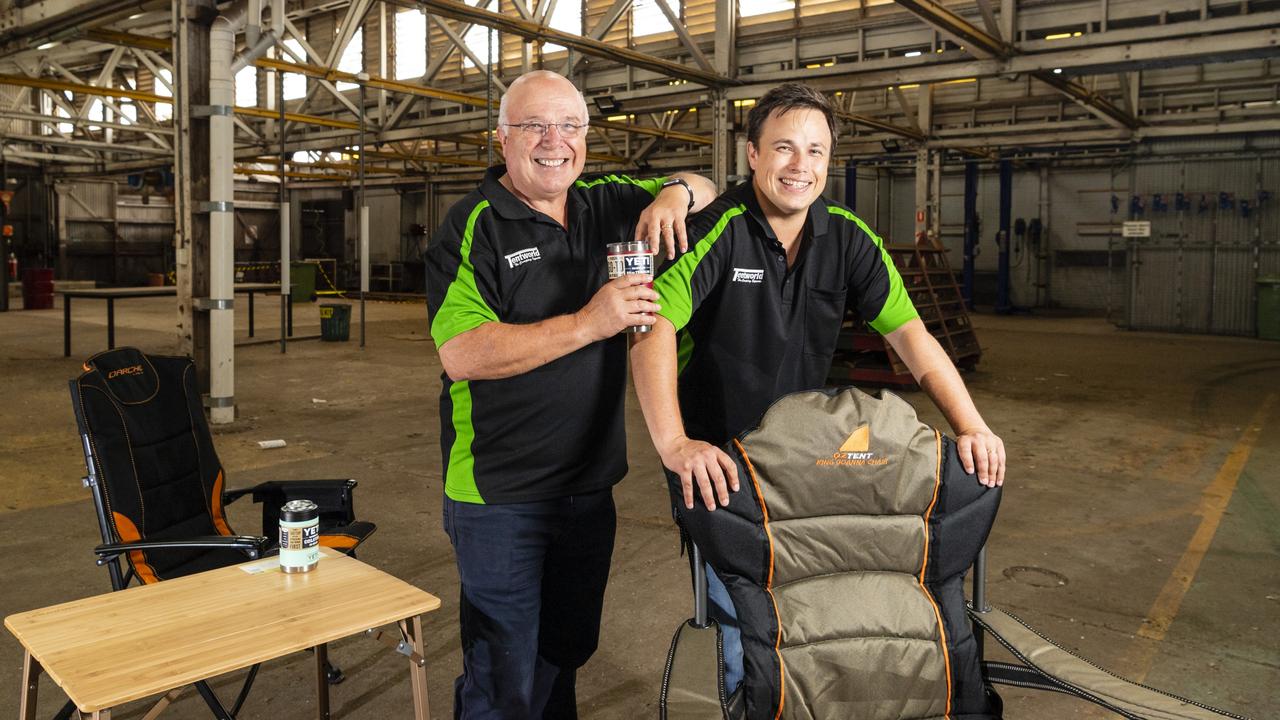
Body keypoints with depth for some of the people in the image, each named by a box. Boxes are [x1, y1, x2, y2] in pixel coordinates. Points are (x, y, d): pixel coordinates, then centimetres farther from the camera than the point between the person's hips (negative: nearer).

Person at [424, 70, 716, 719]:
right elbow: (461, 354, -23)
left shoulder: (607, 205, 6)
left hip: (590, 487, 6)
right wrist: (588, 323, -25)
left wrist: (677, 192, -7)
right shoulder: (471, 229, -11)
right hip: (500, 495, -5)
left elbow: (707, 193, 18)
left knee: (566, 651, 23)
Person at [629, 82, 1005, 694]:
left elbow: (909, 334, -6)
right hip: (716, 463, -4)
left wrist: (972, 426, -19)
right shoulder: (717, 229, -19)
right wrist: (674, 443, -42)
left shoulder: (848, 238, -4)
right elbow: (654, 327, -29)